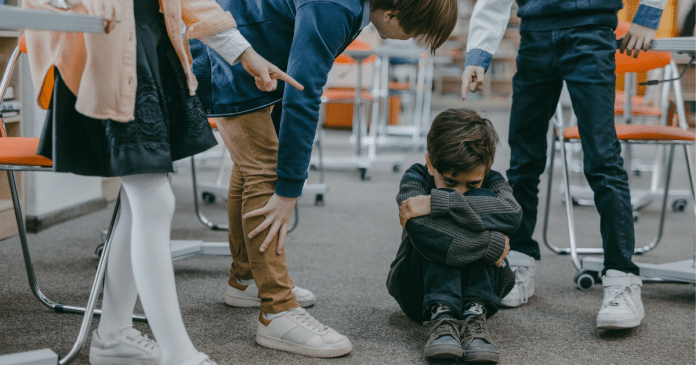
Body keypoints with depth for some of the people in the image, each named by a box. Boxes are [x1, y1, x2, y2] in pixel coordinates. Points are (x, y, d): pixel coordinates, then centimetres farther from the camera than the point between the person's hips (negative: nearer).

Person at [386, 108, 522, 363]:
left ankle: (475, 315, -33)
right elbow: (420, 229, -35)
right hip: (421, 290, -1)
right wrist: (491, 245, -34)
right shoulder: (416, 178, -12)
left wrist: (436, 203, -38)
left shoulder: (491, 181, -7)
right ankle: (441, 315, -40)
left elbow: (512, 213, -33)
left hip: (481, 285, 2)